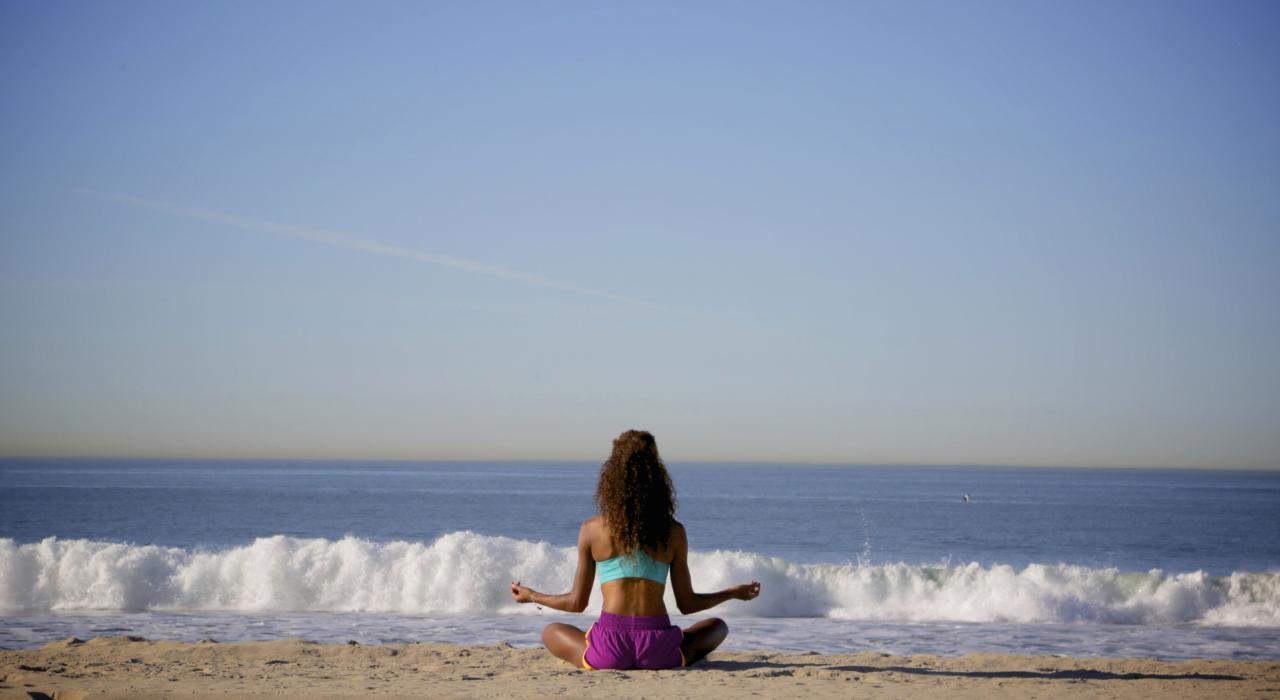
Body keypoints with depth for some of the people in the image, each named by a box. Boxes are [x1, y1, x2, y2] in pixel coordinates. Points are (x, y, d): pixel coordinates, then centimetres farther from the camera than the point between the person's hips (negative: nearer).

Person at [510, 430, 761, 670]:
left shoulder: (592, 530, 1)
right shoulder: (674, 532, 3)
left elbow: (577, 603, 8)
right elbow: (687, 604, 10)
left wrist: (531, 596, 28)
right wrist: (736, 593, 27)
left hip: (609, 648, -1)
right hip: (657, 650, 1)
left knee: (551, 632, 30)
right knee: (717, 626, 29)